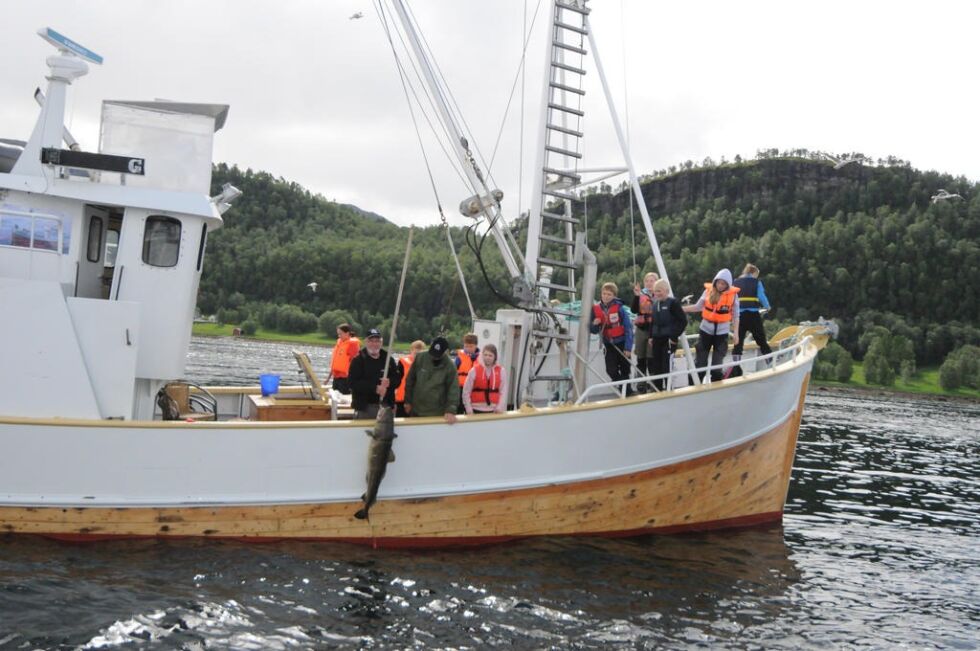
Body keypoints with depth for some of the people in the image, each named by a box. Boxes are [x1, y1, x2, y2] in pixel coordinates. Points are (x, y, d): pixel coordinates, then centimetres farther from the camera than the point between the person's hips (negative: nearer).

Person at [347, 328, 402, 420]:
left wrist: (389, 382, -17)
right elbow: (353, 383, -12)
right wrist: (375, 388, -19)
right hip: (365, 406, -4)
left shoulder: (388, 359, 11)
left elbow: (397, 379, 7)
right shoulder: (358, 360, -2)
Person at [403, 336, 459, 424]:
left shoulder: (450, 366, -11)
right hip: (416, 411, 2)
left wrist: (451, 410, -21)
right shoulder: (420, 358, -5)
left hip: (437, 413, -2)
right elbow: (410, 380, 4)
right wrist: (408, 401, 6)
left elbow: (453, 389, -11)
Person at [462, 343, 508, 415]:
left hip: (493, 411, 1)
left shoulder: (501, 371, 3)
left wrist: (500, 407, -9)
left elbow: (503, 391, 2)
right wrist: (469, 410, -4)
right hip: (477, 410, -1)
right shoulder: (474, 370, -1)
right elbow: (466, 392, 0)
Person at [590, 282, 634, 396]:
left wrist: (628, 347, -16)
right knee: (611, 370, -4)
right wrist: (594, 325, -18)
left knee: (624, 370, 6)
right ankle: (626, 391, 13)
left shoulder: (620, 308, -14)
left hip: (621, 343, -3)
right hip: (608, 345, 3)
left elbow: (628, 328, -13)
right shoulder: (596, 309, -3)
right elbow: (593, 330, 6)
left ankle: (627, 392, 21)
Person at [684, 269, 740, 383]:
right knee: (699, 363, 3)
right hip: (706, 331, 1)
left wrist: (735, 333, -5)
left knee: (717, 365, 3)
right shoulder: (709, 290, -3)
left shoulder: (733, 294, -6)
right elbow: (698, 307, 5)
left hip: (722, 333, -1)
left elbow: (735, 316, -1)